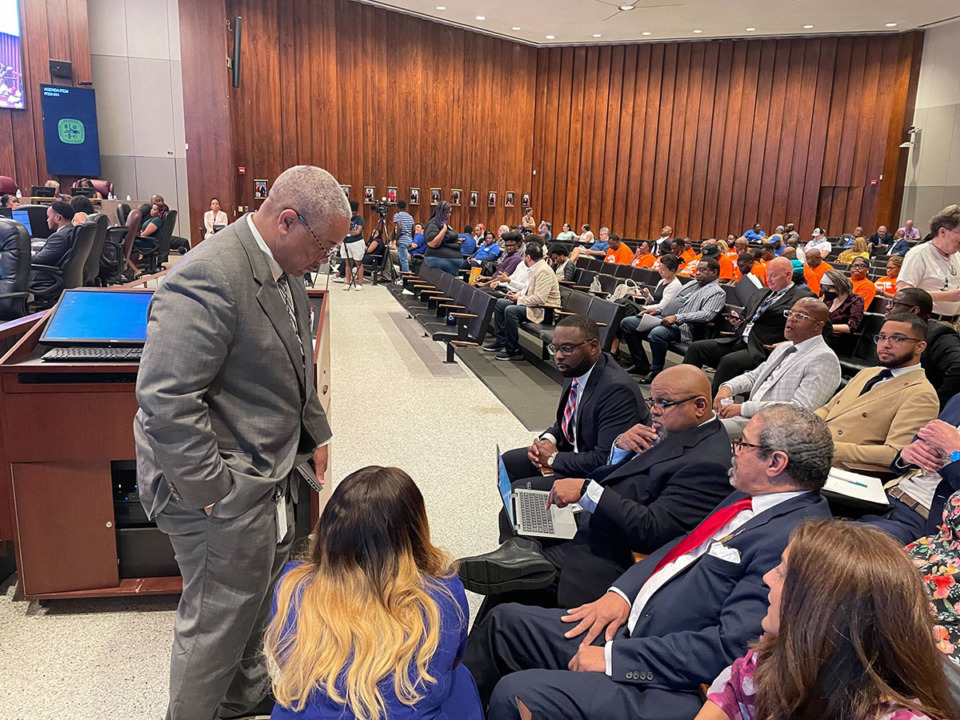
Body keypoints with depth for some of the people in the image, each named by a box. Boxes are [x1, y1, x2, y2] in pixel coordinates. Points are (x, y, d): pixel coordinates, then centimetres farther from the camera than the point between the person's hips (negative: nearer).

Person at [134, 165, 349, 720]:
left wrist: (313, 434, 16)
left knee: (260, 595, 24)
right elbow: (165, 399, -28)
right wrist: (209, 491, -23)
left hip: (268, 473, 10)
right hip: (223, 489, -9)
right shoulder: (208, 278, -26)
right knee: (218, 618, 9)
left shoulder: (283, 268, 6)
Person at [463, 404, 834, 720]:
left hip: (669, 689, -9)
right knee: (503, 621, 10)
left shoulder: (797, 538, -22)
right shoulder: (747, 499, 6)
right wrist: (621, 592, 1)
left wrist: (614, 658, -21)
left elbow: (732, 647, -26)